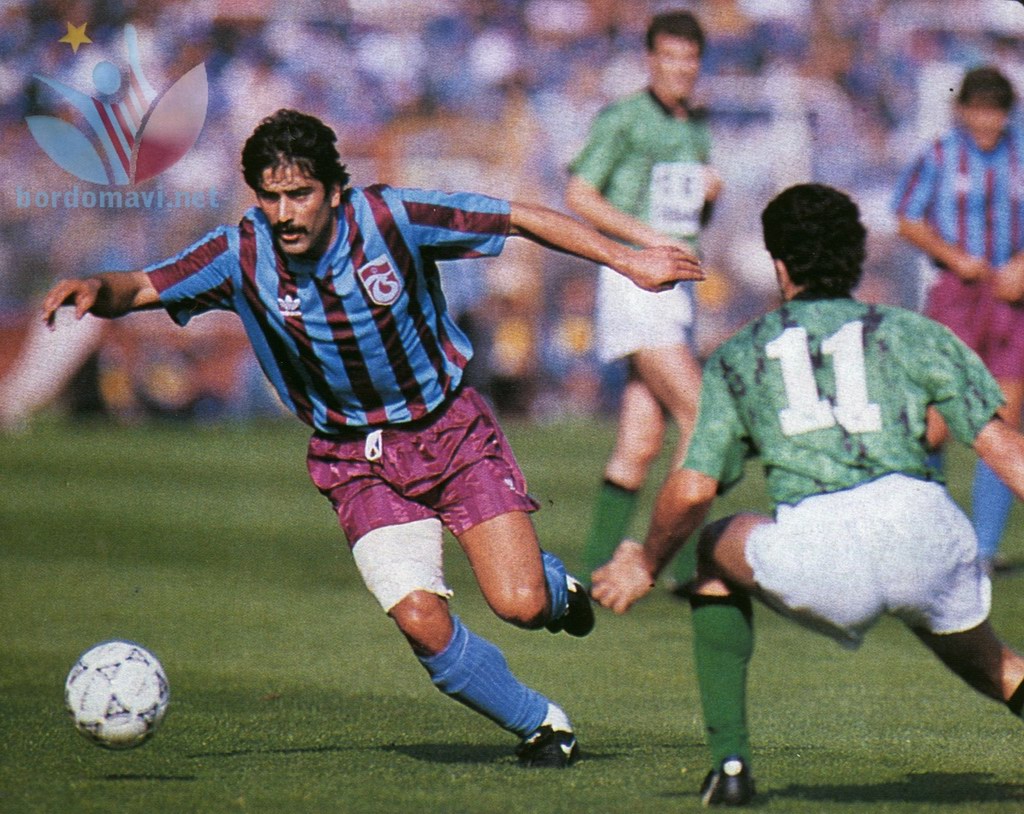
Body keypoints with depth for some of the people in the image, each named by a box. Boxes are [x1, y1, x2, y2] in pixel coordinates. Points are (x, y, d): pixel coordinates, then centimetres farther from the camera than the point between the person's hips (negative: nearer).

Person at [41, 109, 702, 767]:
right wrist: (94, 289, -40)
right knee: (419, 617, -18)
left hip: (450, 427, -1)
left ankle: (555, 584, 26)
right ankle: (540, 724, 6)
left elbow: (521, 218, -10)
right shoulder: (241, 255, -15)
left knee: (519, 605, -13)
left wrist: (627, 261, -6)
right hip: (355, 459, 1)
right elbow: (139, 289, -16)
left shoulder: (391, 217, -19)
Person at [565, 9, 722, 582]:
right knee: (701, 417, -17)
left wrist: (711, 193, 4)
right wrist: (649, 236, -17)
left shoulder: (696, 129, 17)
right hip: (634, 280, -7)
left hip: (677, 287, 7)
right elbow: (579, 196, -10)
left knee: (641, 445, 5)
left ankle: (598, 568, 11)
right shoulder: (624, 120, -6)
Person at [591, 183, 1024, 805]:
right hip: (924, 532, 2)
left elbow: (690, 492, 13)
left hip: (816, 558, -1)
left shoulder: (738, 357, 21)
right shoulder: (911, 332, 22)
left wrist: (647, 567, 30)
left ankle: (730, 761, 21)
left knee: (718, 547, 31)